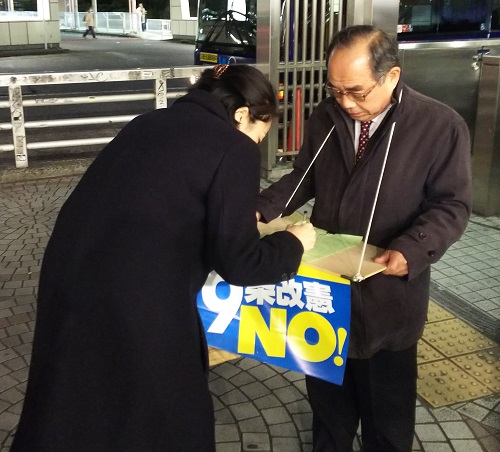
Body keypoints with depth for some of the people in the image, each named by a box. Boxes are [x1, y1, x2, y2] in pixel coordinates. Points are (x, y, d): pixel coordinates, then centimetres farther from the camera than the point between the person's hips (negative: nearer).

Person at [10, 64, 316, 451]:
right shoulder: (234, 148, -5)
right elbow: (238, 263, -7)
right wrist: (294, 243, 11)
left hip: (69, 282, 7)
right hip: (136, 303, -7)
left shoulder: (151, 123, 15)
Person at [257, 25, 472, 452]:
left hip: (388, 291, -4)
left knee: (387, 396, 15)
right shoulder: (326, 117, -1)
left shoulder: (441, 126, -14)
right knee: (325, 386, 21)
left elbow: (451, 205, -12)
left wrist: (412, 250, -28)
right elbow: (304, 176, 10)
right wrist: (262, 208, -7)